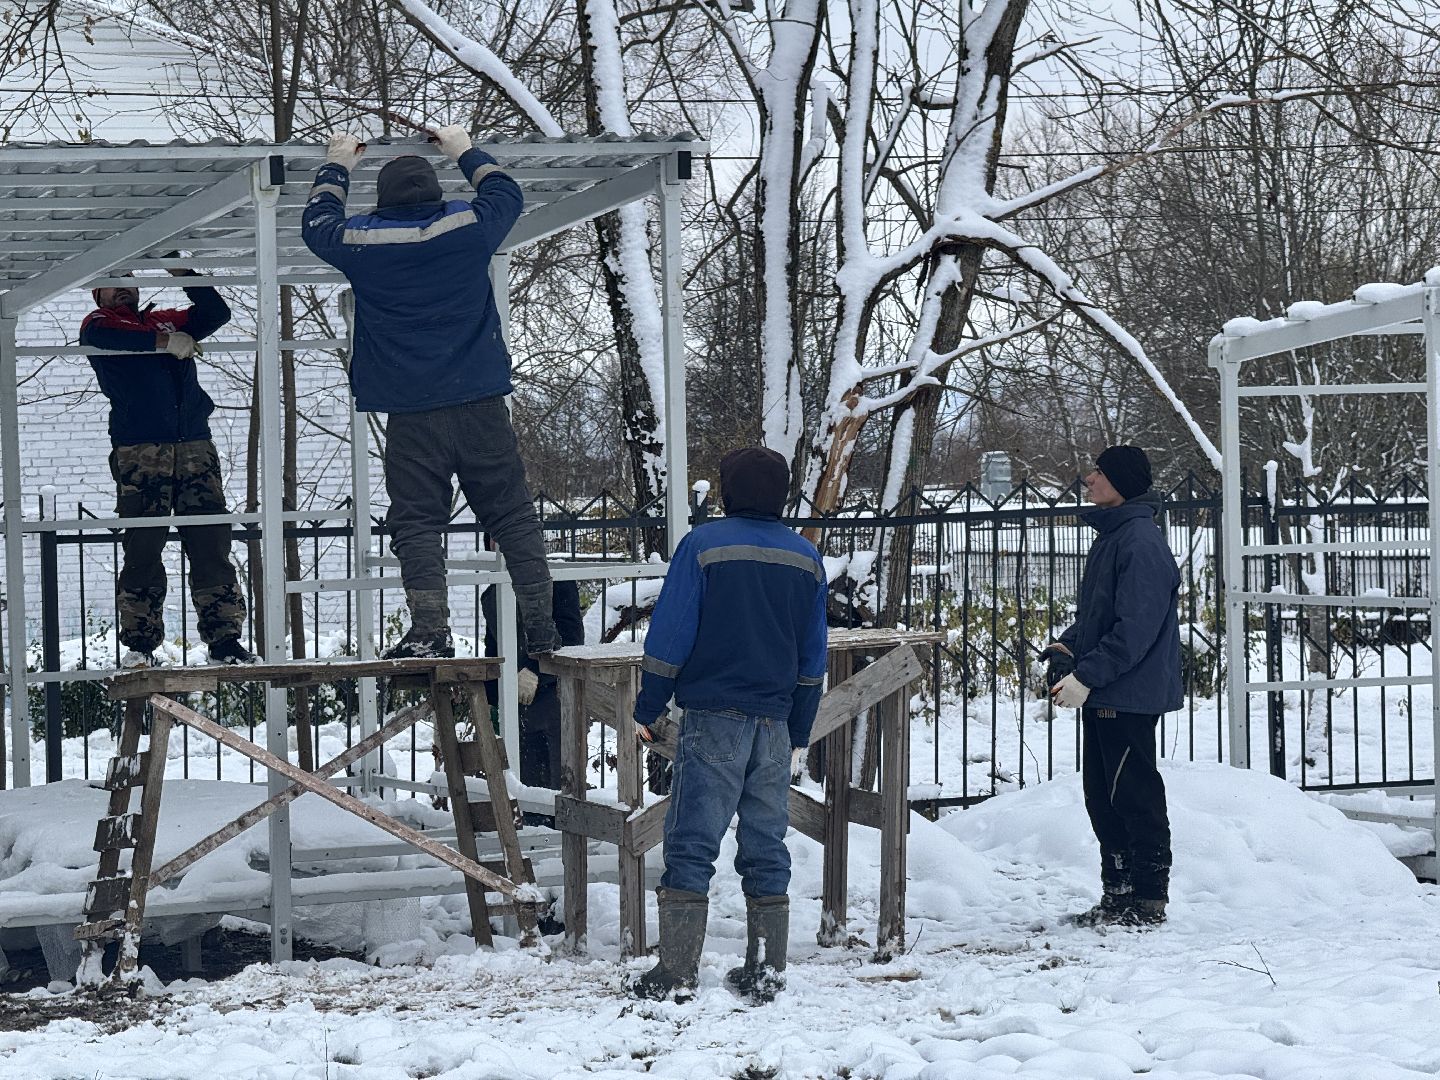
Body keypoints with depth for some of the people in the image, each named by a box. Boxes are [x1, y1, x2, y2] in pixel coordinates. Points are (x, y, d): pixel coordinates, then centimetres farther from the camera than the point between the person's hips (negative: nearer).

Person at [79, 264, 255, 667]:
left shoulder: (167, 321, 26)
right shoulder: (98, 324, 11)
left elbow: (217, 313, 17)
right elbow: (102, 339, -12)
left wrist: (182, 272, 9)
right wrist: (164, 342, -19)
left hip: (195, 448, 4)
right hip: (138, 452, -4)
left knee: (212, 548, -2)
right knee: (142, 551, -6)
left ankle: (225, 640, -2)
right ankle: (139, 645, -2)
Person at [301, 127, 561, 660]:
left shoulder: (361, 241, -2)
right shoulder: (468, 226, 0)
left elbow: (317, 222, 21)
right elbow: (507, 193, 23)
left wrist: (337, 165, 36)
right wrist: (464, 151, 37)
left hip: (411, 414, -1)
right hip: (481, 402, 1)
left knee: (416, 522, 2)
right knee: (513, 515, 5)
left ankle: (430, 630, -9)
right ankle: (540, 627, 2)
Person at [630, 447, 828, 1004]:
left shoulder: (704, 545, -6)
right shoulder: (806, 558, 10)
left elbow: (670, 637, -7)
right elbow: (813, 656, 15)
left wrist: (647, 709, 1)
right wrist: (798, 733, 21)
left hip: (713, 717, -4)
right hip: (775, 723, 5)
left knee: (690, 846, -3)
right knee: (766, 848, 10)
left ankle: (677, 971, -7)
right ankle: (766, 970, 9)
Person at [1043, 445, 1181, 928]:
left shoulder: (1141, 543, -17)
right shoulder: (1110, 538, 15)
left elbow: (1135, 629, -23)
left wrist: (1087, 676, -23)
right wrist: (1065, 647, 6)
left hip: (1131, 696, -10)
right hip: (1102, 697, 10)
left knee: (1136, 797, -4)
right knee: (1102, 797, 13)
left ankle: (1149, 901, 2)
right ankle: (1118, 895, 21)